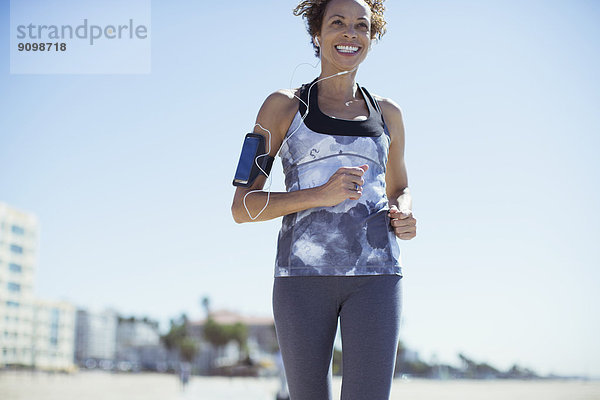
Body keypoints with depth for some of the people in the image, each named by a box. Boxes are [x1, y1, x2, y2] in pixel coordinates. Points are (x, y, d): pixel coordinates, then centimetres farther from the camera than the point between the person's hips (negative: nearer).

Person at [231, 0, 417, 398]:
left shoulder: (388, 114, 15)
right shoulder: (284, 106, 7)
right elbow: (243, 207, 1)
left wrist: (405, 216, 5)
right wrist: (321, 194, -14)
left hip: (375, 274, 2)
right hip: (303, 273, -1)